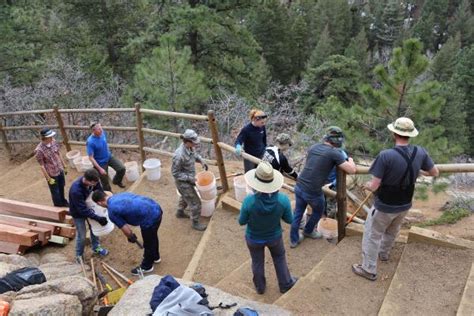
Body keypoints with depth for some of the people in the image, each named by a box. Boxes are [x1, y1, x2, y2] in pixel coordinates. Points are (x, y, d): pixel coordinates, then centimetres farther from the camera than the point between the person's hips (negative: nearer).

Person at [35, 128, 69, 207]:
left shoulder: (53, 142, -10)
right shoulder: (39, 150, -27)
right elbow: (42, 166, -19)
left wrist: (64, 166, 13)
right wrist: (49, 179, -15)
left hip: (60, 170, 6)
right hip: (51, 174, -6)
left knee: (61, 188, 26)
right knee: (55, 192, 13)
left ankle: (63, 202, 50)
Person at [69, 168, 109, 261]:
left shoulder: (93, 181, -25)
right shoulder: (75, 190, -41)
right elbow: (83, 210, -36)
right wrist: (98, 218, -35)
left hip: (88, 207, 6)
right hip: (78, 212, -6)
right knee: (81, 235, 6)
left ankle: (96, 247, 42)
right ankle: (79, 255, 31)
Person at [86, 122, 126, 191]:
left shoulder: (102, 132, -11)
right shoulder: (90, 142, -29)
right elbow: (91, 158, -25)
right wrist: (100, 169, -27)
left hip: (109, 157, 5)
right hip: (101, 162, -5)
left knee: (122, 168, -8)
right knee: (105, 182, 8)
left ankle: (116, 181, 23)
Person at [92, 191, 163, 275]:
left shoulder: (112, 212, -9)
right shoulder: (118, 195, 15)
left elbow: (125, 229, -3)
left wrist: (131, 237, 21)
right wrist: (131, 234, 31)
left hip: (150, 217, -8)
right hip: (156, 208, 9)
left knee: (148, 243, 18)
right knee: (153, 236, 33)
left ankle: (146, 266, 42)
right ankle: (155, 257, 57)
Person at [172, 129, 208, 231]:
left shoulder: (190, 147, -12)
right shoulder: (179, 156, -36)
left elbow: (195, 154, 12)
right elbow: (175, 173, -25)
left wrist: (201, 161, -6)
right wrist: (189, 178, -25)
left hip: (188, 179, 8)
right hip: (183, 182, -8)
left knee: (185, 197, 32)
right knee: (195, 202, 4)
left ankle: (180, 212, 57)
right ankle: (195, 223, 25)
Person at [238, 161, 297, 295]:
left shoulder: (249, 201, -36)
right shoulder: (283, 199, -31)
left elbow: (242, 221, -18)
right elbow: (289, 220, -14)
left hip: (254, 239, -1)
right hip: (274, 237, 1)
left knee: (257, 263, 27)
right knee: (280, 259, 31)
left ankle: (260, 287, 52)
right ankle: (285, 284, 52)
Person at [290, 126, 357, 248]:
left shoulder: (313, 147, 6)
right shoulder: (334, 153, -13)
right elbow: (352, 170, -12)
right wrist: (350, 160, 9)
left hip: (299, 186, 5)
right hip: (313, 192, -5)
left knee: (298, 213, 22)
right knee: (318, 211, 26)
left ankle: (294, 240, 35)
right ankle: (308, 231, 48)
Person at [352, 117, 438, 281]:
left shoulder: (386, 155, -31)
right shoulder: (420, 152, -14)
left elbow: (374, 186, -27)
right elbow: (435, 173, 4)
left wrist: (367, 185, -3)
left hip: (385, 206, -6)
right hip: (405, 205, 6)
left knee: (372, 235, 13)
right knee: (392, 231, 31)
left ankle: (369, 269, 24)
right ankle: (384, 253, 55)